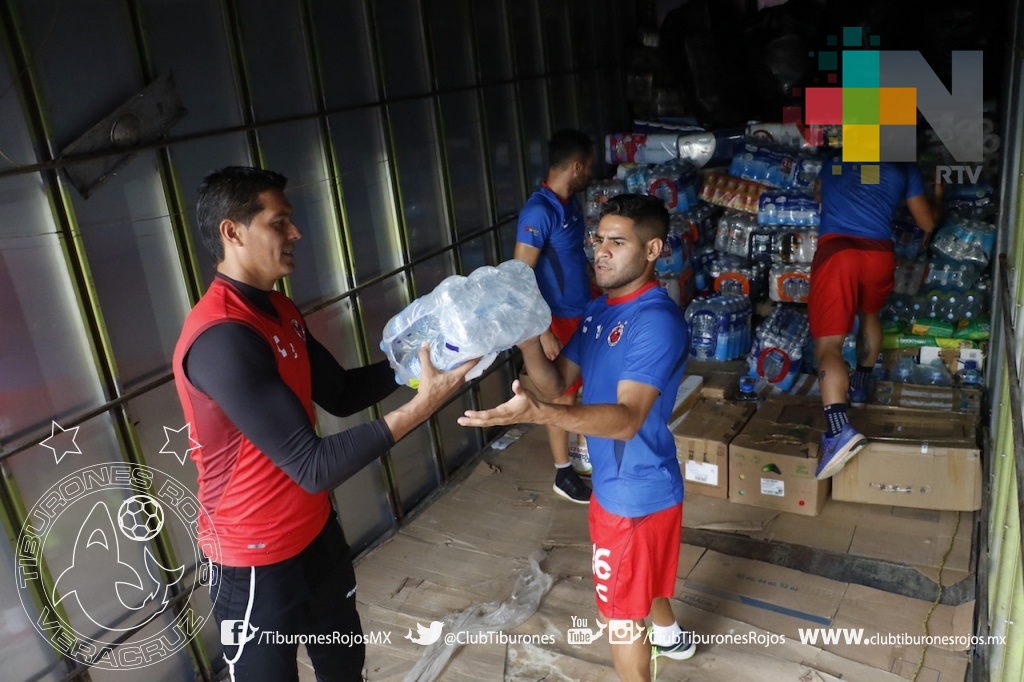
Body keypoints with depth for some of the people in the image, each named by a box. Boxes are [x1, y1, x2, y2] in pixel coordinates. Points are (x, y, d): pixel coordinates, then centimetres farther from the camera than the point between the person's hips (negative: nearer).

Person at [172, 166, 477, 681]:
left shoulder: (280, 310, 3)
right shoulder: (221, 338, -29)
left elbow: (340, 394, 10)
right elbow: (312, 466, -30)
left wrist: (410, 361, -4)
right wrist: (420, 405, -32)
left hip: (316, 532, 8)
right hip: (258, 561, -8)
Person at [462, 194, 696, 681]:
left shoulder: (658, 321, -27)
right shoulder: (599, 309, 3)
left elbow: (626, 419, -35)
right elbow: (557, 384, -1)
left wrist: (538, 413, -50)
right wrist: (527, 337, -21)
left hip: (637, 489, -10)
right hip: (618, 480, 10)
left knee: (621, 608, 8)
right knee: (643, 573, 33)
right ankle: (669, 635, 60)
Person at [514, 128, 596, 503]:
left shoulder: (570, 202, 4)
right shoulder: (539, 211, -24)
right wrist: (542, 331, -27)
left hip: (583, 312, 9)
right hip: (559, 319, -8)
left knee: (585, 386, 21)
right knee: (563, 396, 4)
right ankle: (564, 474, 20)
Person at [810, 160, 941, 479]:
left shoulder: (833, 162, 23)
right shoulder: (903, 168, 19)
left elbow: (818, 194, 44)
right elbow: (927, 223, 26)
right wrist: (938, 199, 47)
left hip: (835, 249, -2)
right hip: (879, 253, 2)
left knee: (828, 344, -8)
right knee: (869, 313, 34)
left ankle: (839, 429, -29)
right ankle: (860, 388, 41)